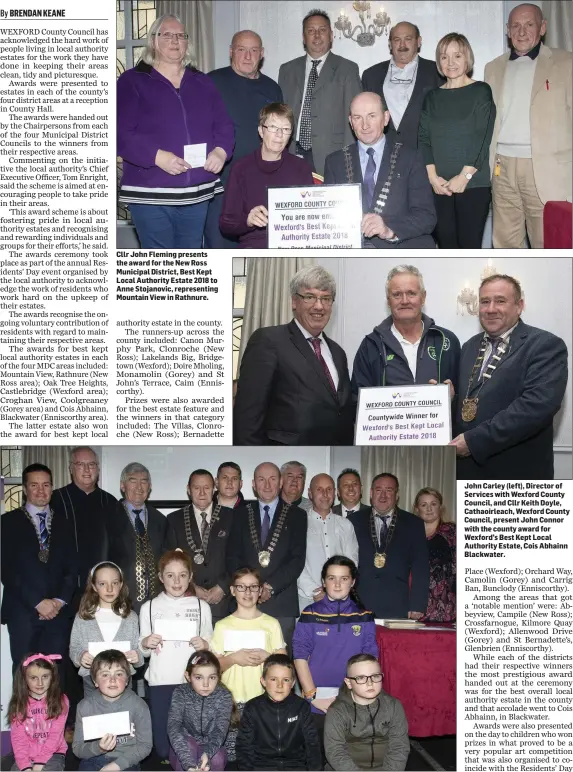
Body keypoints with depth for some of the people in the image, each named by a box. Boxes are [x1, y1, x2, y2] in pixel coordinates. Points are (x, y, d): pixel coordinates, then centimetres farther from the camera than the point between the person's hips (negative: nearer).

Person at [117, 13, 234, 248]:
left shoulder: (203, 83, 16)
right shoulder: (132, 81, 0)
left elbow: (224, 125, 14)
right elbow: (121, 133, -10)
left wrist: (221, 151, -9)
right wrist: (157, 156, -23)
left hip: (197, 193, 5)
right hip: (150, 194, -5)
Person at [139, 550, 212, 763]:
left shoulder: (201, 607, 5)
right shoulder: (149, 607, 5)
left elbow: (211, 646, 10)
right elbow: (143, 651, 9)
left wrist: (205, 645, -12)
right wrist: (145, 643, -12)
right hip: (160, 682, 0)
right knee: (163, 748, 4)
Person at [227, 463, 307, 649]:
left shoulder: (296, 515, 8)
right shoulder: (242, 514, 13)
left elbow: (298, 559, 0)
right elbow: (233, 556, 8)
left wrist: (270, 586, -9)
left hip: (282, 604, -1)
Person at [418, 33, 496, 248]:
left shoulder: (481, 91, 3)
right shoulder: (432, 97, 14)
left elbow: (484, 138, -5)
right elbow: (423, 138, 8)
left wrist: (464, 176, -12)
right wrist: (432, 176, -6)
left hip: (473, 184, -3)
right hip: (439, 186, 3)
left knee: (470, 244, -6)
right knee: (446, 245, 1)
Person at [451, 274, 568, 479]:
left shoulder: (546, 345, -10)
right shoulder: (470, 346, 12)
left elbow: (537, 404, -22)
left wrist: (474, 440, -23)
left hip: (517, 473, -5)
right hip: (468, 469, 6)